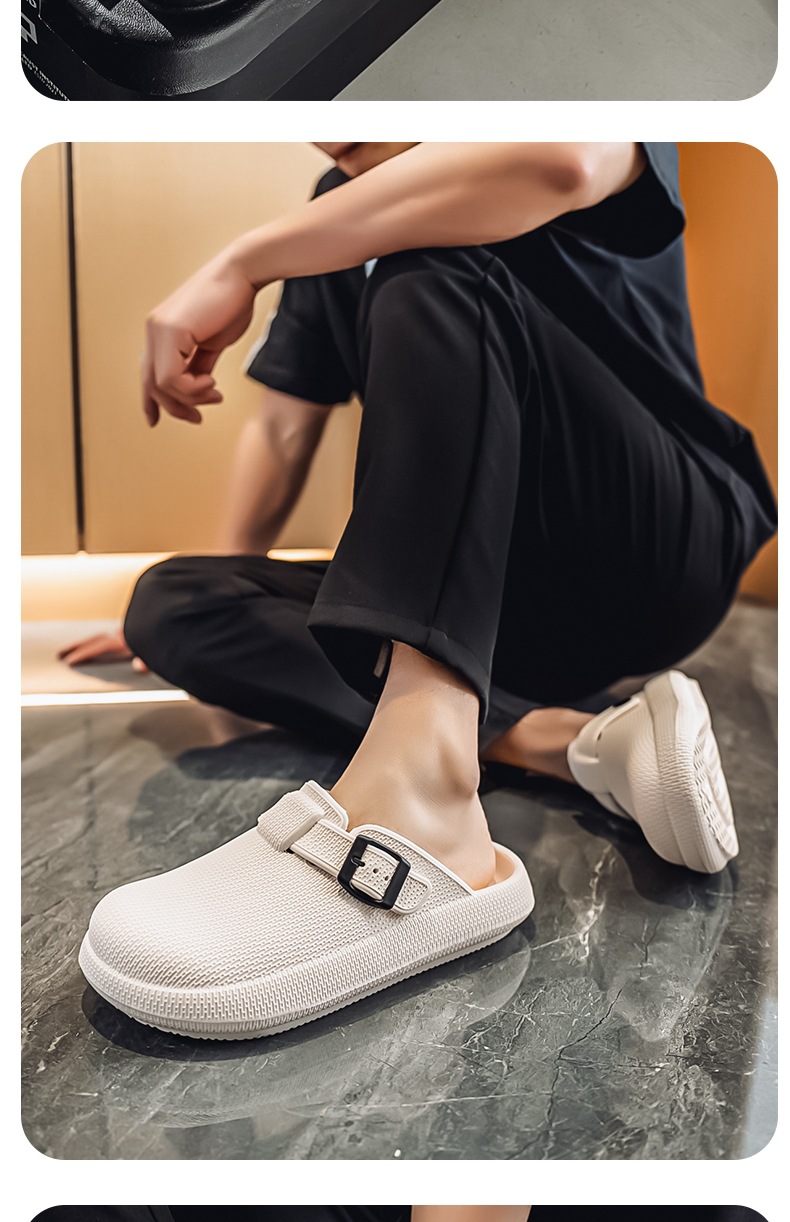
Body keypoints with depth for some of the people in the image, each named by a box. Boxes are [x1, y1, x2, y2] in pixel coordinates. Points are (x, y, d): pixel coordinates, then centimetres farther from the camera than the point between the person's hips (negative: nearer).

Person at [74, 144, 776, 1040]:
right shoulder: (346, 219, 16)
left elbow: (557, 160, -29)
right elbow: (283, 427, 17)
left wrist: (242, 262, -26)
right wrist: (231, 586, 12)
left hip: (660, 556, -5)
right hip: (481, 604, 6)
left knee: (430, 272, -25)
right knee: (169, 603, -10)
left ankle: (422, 764, -44)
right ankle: (547, 738, -25)